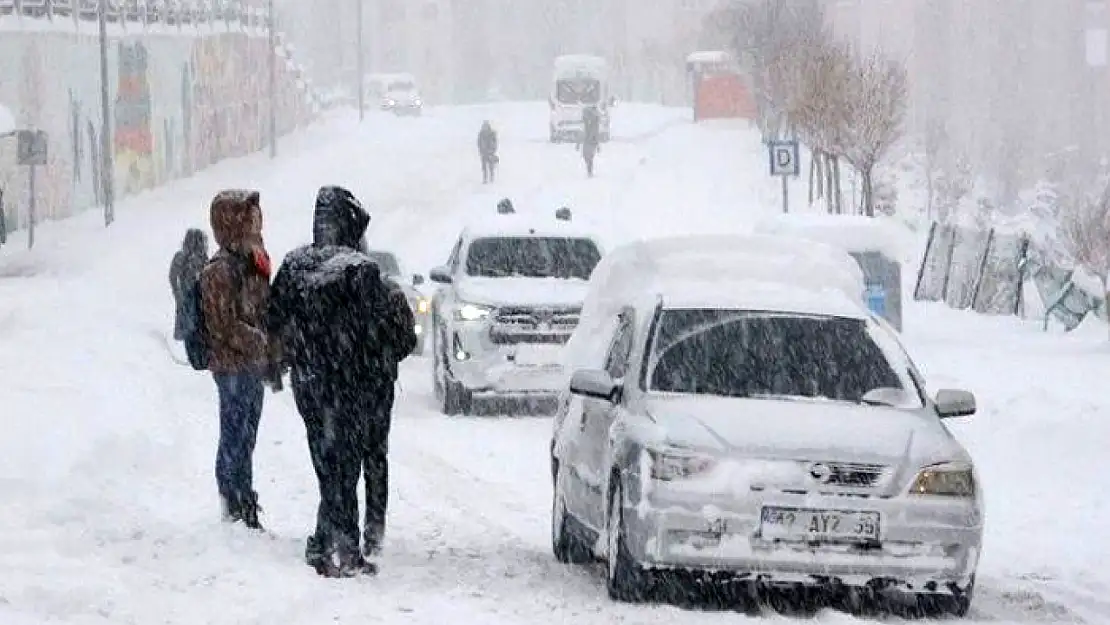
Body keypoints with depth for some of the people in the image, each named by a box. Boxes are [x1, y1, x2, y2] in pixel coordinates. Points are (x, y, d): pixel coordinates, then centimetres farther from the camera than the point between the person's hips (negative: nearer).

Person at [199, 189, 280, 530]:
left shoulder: (252, 264, 13)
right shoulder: (219, 271, -15)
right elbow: (224, 325, -19)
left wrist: (273, 363, 15)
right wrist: (263, 345, -15)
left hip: (253, 365, 9)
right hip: (232, 366, -9)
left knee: (244, 438, 13)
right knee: (236, 438, -5)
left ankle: (243, 508, 20)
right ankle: (238, 508, -2)